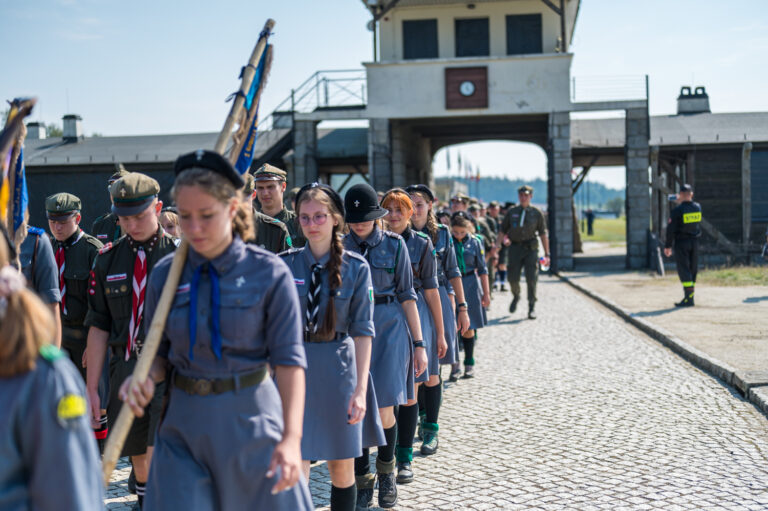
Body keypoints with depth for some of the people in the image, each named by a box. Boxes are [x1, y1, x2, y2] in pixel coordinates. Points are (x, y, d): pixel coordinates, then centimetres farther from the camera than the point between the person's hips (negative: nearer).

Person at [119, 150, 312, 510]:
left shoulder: (268, 274, -8)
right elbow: (160, 353, 9)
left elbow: (288, 359, -11)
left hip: (250, 417, -2)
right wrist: (146, 379, -14)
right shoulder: (164, 275, 1)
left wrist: (291, 437, -19)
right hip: (184, 424, 2)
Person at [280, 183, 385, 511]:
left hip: (339, 365, 0)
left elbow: (362, 330, -4)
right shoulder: (284, 264, -1)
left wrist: (361, 388, -10)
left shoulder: (356, 267, -3)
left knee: (342, 468, 11)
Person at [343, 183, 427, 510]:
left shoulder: (394, 244, 2)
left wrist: (419, 344, 0)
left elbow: (407, 296, 3)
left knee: (384, 411, -3)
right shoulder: (341, 247, 4)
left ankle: (386, 471, 23)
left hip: (389, 328, -1)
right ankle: (363, 481, 17)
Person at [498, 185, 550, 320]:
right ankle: (516, 297, 31)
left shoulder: (537, 213, 5)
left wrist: (547, 254, 4)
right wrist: (504, 239, -7)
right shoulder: (511, 212, 7)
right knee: (513, 278, -1)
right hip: (514, 249, 1)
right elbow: (502, 231, 13)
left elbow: (543, 234, 7)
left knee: (531, 278, -8)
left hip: (531, 249, -1)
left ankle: (532, 307, 3)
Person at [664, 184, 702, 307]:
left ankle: (689, 299, -11)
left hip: (681, 243, -5)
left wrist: (667, 246, -6)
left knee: (684, 270, -5)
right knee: (693, 270, 12)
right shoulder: (698, 207, 1)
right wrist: (681, 202, 32)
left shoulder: (676, 211, -14)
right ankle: (689, 296, 17)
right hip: (694, 242, 5)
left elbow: (671, 230, -13)